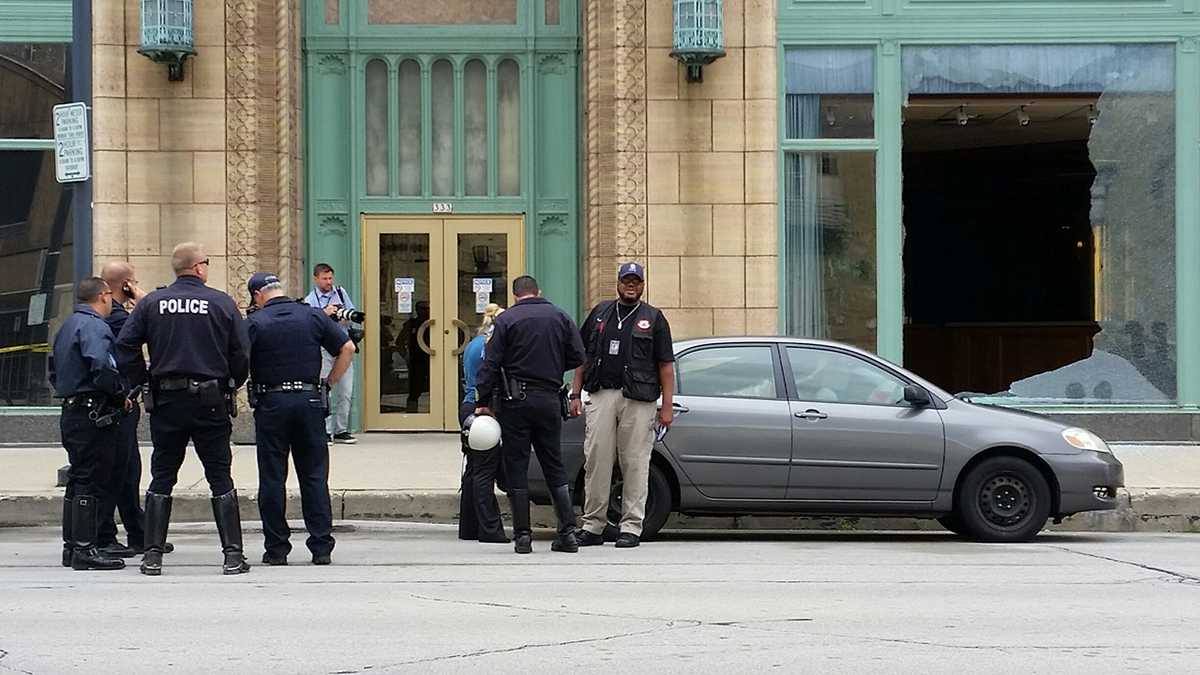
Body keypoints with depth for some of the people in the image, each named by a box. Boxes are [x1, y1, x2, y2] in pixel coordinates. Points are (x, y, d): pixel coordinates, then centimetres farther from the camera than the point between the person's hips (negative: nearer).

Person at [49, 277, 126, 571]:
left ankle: (71, 546, 19)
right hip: (93, 414, -10)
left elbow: (54, 370, 23)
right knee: (90, 481, -8)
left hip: (70, 411, 10)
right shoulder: (94, 327, -14)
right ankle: (84, 549, -9)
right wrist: (120, 393, -13)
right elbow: (100, 368, -26)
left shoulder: (67, 326, 18)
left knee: (76, 480, 15)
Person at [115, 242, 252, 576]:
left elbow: (125, 345, -2)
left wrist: (142, 383, 7)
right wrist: (231, 386, 13)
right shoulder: (222, 303, -3)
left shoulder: (151, 303, 2)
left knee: (162, 478, 9)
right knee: (220, 478, 4)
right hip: (210, 402, -2)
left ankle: (153, 554, 6)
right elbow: (241, 354, -3)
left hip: (166, 401, 2)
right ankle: (233, 554, 1)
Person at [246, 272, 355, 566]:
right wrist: (328, 384, 8)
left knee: (272, 478, 4)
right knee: (315, 476, 7)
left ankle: (276, 549, 5)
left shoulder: (255, 323, -4)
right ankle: (321, 547, 4)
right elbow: (347, 348, 3)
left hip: (270, 403, -2)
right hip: (310, 400, 2)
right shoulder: (313, 316, 5)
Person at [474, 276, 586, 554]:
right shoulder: (560, 317, 6)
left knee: (516, 468, 2)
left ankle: (523, 535, 0)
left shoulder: (506, 320, -4)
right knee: (554, 466, 11)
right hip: (549, 400, 3)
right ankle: (568, 531, 6)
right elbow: (577, 357, 5)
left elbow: (491, 364, -7)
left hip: (516, 400, -3)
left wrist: (482, 402, -4)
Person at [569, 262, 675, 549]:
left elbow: (666, 365, 6)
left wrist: (666, 406, -2)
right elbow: (583, 357, 18)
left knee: (635, 463, -3)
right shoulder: (600, 313, 16)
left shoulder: (653, 318, 9)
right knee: (596, 460, -1)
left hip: (638, 399, -2)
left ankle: (631, 528, 2)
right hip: (601, 396, 2)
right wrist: (575, 394, 8)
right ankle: (593, 526, 4)